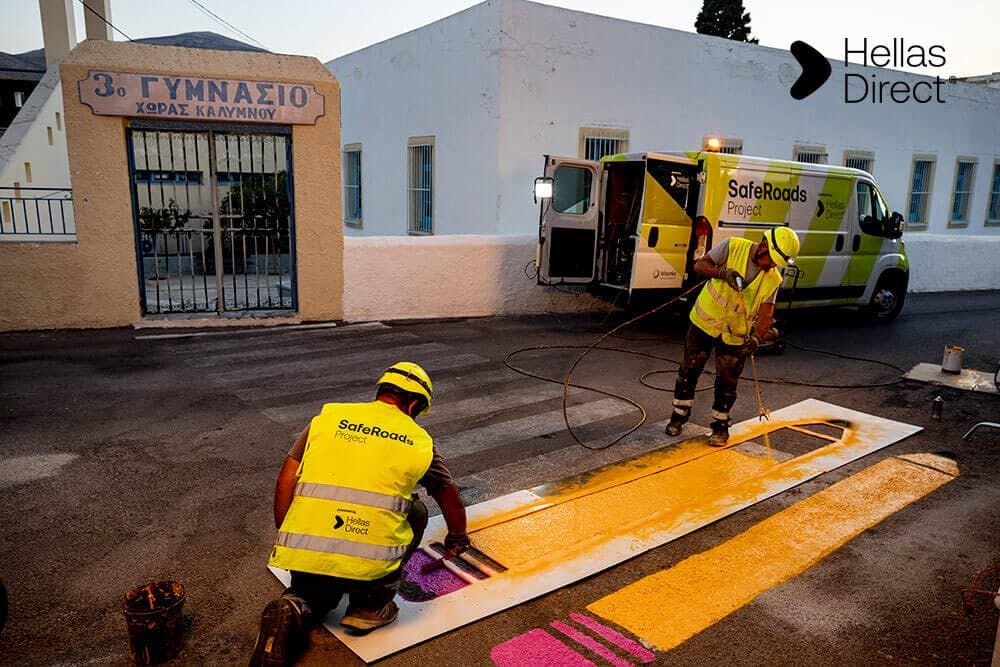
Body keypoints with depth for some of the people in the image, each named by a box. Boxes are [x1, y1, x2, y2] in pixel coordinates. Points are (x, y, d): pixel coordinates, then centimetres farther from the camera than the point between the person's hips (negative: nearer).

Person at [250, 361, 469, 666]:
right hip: (370, 565, -2)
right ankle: (372, 604, 18)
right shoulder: (419, 440, 10)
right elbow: (450, 496, 26)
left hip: (304, 553, 3)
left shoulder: (329, 416, 12)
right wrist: (457, 537, 45)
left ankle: (292, 612, 0)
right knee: (415, 512, 24)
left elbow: (286, 481, 9)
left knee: (314, 595, 34)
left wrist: (285, 537, 22)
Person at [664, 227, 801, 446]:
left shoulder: (773, 279, -6)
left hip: (735, 335, 1)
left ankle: (720, 426, 24)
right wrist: (723, 273, -31)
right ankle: (679, 415, 28)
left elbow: (766, 311, -10)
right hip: (704, 322, -1)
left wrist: (757, 336, -28)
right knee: (689, 370, 9)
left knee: (727, 382, 5)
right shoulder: (733, 247, -12)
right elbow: (699, 265, -13)